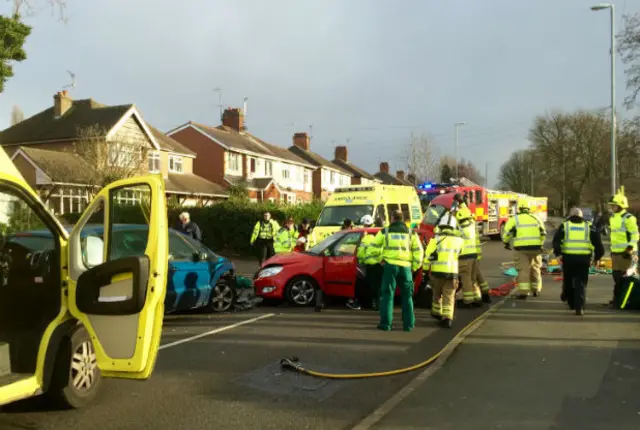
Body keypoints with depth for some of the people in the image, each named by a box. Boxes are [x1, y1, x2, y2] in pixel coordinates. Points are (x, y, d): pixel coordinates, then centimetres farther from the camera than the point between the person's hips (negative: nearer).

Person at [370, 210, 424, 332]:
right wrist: (415, 266, 11)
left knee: (387, 295, 3)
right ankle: (408, 324, 10)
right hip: (406, 267, 2)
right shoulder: (410, 233, 10)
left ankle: (386, 323, 0)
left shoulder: (385, 231, 5)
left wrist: (380, 259, 15)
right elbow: (418, 251, 4)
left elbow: (375, 247, 3)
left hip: (390, 265, -2)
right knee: (407, 296, 11)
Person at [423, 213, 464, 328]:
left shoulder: (436, 238, -5)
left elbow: (428, 255, -6)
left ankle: (437, 313, 34)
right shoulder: (459, 240, 4)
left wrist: (425, 269, 3)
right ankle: (447, 318, -6)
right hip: (452, 272, 1)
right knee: (449, 297, 3)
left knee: (437, 294, 21)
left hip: (437, 271, -1)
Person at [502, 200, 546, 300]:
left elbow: (507, 232, -4)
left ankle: (523, 292, -10)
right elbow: (543, 233, 18)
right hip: (535, 247, 4)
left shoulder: (514, 219, 1)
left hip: (522, 248, -4)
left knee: (523, 270, -3)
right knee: (535, 269, 17)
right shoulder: (535, 218, 14)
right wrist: (540, 244, 33)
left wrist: (506, 242, 14)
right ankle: (536, 290, 26)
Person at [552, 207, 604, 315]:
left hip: (568, 258, 0)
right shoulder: (589, 227, 13)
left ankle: (571, 303, 25)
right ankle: (579, 307, -7)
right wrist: (597, 257, 14)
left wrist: (558, 253, -1)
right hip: (584, 259, 0)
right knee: (581, 284, 2)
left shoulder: (564, 226, 10)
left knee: (568, 282, 16)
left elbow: (556, 240, -2)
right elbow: (598, 243, 9)